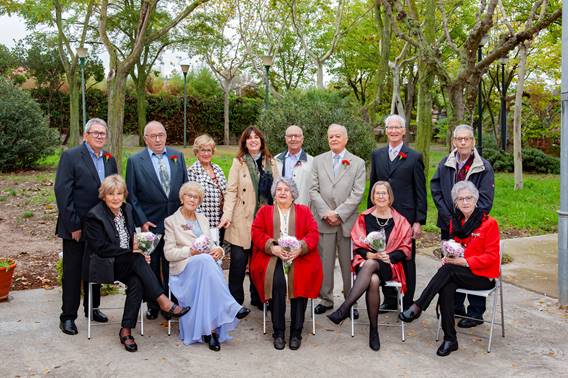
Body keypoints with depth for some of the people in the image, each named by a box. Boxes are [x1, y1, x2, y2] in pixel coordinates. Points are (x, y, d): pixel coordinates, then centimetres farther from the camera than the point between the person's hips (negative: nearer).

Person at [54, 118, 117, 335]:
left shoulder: (110, 160, 8)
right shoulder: (71, 156, -9)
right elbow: (62, 192, -14)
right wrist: (73, 226, -16)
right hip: (76, 227, -5)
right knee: (72, 272, 4)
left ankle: (92, 308, 31)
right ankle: (68, 316, 16)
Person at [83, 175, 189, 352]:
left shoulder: (127, 209, 10)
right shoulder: (94, 216, -9)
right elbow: (101, 248, -15)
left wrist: (135, 242, -2)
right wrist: (132, 252, -15)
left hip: (128, 264, 5)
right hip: (105, 265, -5)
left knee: (137, 282, -27)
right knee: (138, 259, -32)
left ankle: (126, 331, -22)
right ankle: (163, 301, -28)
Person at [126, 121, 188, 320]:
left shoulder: (178, 156, 5)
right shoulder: (135, 161, -2)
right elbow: (131, 195, -2)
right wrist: (141, 221, -8)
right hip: (150, 222, -2)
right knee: (152, 266, 9)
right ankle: (153, 305, 22)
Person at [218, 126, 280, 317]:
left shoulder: (270, 162, 10)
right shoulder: (239, 162, 1)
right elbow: (231, 191, -5)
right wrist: (227, 214, -16)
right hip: (242, 221, -3)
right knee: (238, 262, -1)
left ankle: (257, 298, 26)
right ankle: (235, 302, 11)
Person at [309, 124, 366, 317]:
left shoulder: (358, 163, 5)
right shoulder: (318, 161, 10)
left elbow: (357, 193, -3)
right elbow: (313, 190, 3)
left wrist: (338, 213, -11)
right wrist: (326, 213, -9)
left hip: (347, 220, -1)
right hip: (323, 220, 1)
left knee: (349, 263, 4)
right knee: (324, 262, 6)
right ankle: (326, 299, 19)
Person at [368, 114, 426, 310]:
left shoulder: (414, 157, 0)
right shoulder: (377, 155, 10)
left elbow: (420, 192, -2)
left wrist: (419, 221, -7)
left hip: (406, 217, -3)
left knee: (406, 260, 6)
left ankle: (408, 303, 18)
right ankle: (389, 299, 22)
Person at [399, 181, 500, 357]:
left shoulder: (489, 223, -7)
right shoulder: (455, 222, 11)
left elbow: (491, 256, -11)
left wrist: (463, 261, -20)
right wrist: (448, 257, -4)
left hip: (483, 276, -4)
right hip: (459, 274, 4)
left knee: (448, 270, -31)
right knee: (446, 288, -29)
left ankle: (417, 307, -27)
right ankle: (450, 339, -22)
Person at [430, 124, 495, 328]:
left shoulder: (484, 167, -5)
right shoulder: (445, 164, 5)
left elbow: (485, 200, -8)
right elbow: (436, 191, 3)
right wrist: (449, 218, -6)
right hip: (449, 226, 4)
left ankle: (475, 313, 14)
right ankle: (455, 308, 25)